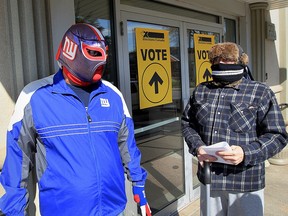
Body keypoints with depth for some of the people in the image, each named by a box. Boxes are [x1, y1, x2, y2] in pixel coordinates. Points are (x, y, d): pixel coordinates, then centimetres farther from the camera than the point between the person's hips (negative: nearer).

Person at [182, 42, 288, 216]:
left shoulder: (261, 92, -4)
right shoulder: (201, 91, 7)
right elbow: (187, 123, 11)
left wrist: (247, 153, -22)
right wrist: (197, 147, -8)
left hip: (246, 181, -3)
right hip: (209, 178, 3)